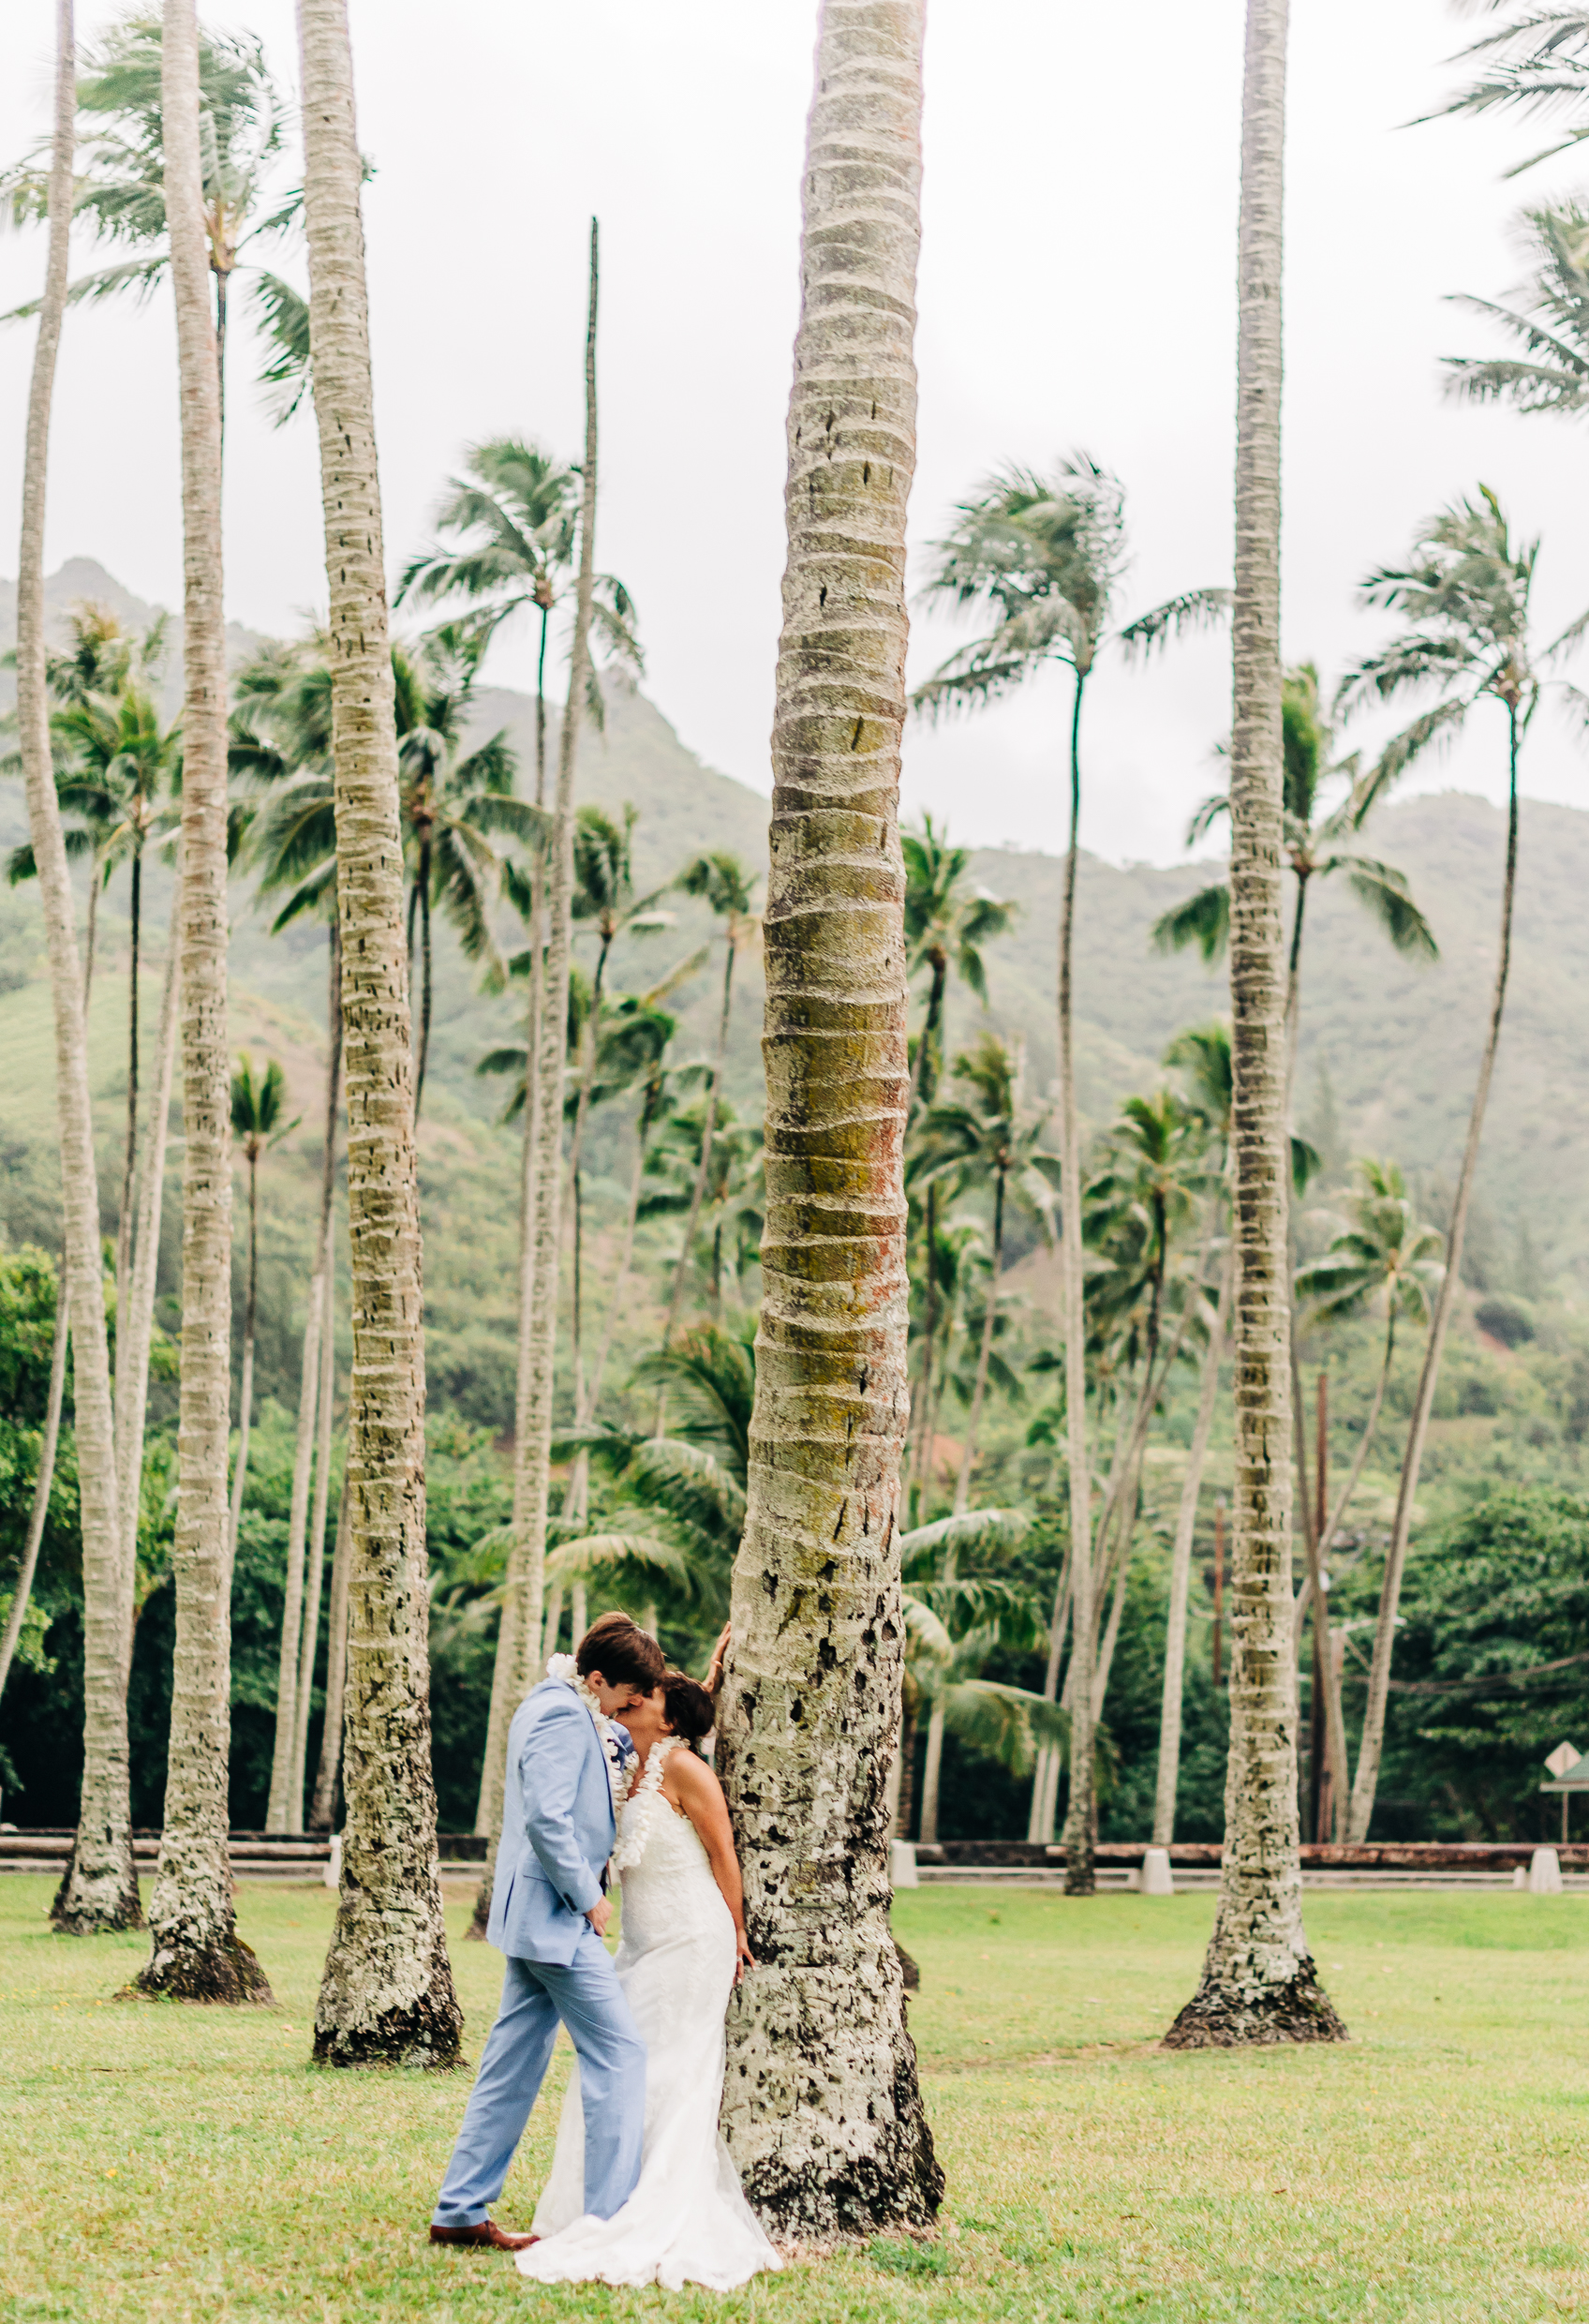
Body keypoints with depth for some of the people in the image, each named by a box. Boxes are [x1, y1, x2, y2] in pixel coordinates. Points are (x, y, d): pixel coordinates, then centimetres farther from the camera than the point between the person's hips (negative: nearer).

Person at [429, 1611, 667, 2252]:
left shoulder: (552, 1706, 15)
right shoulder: (562, 1714, -16)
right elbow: (547, 1818, -24)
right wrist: (589, 1897, -15)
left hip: (535, 1916, 10)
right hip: (556, 1916, -10)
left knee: (514, 2066, 13)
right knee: (620, 2054, -6)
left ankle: (460, 2211, 16)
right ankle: (612, 2218, -6)